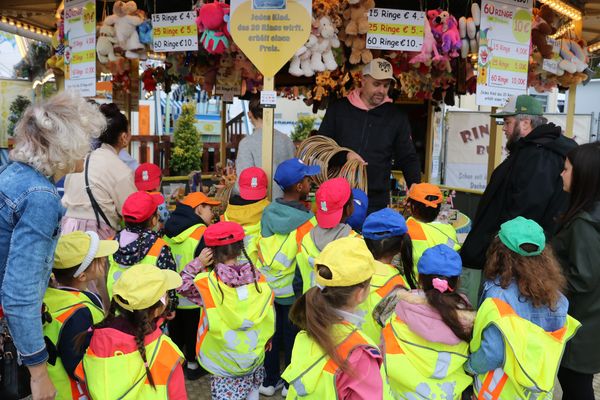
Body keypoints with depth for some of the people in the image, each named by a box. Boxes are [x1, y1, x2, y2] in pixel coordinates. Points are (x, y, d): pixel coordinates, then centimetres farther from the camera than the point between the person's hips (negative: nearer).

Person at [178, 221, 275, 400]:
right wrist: (265, 339, 14)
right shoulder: (257, 277, -13)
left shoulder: (207, 283, -22)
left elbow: (182, 284, -2)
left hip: (224, 362, -3)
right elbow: (269, 315, -2)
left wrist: (198, 264, -10)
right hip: (255, 356, 3)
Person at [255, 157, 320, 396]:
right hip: (292, 291, -4)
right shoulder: (307, 221, -21)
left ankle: (269, 380, 34)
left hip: (265, 286, 4)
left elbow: (258, 247, 1)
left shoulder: (267, 212, -7)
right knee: (293, 337, 15)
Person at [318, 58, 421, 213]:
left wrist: (415, 187, -9)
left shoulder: (397, 116, 6)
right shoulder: (338, 109, 5)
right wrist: (345, 155, -11)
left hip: (377, 203, 0)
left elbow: (408, 157, 8)